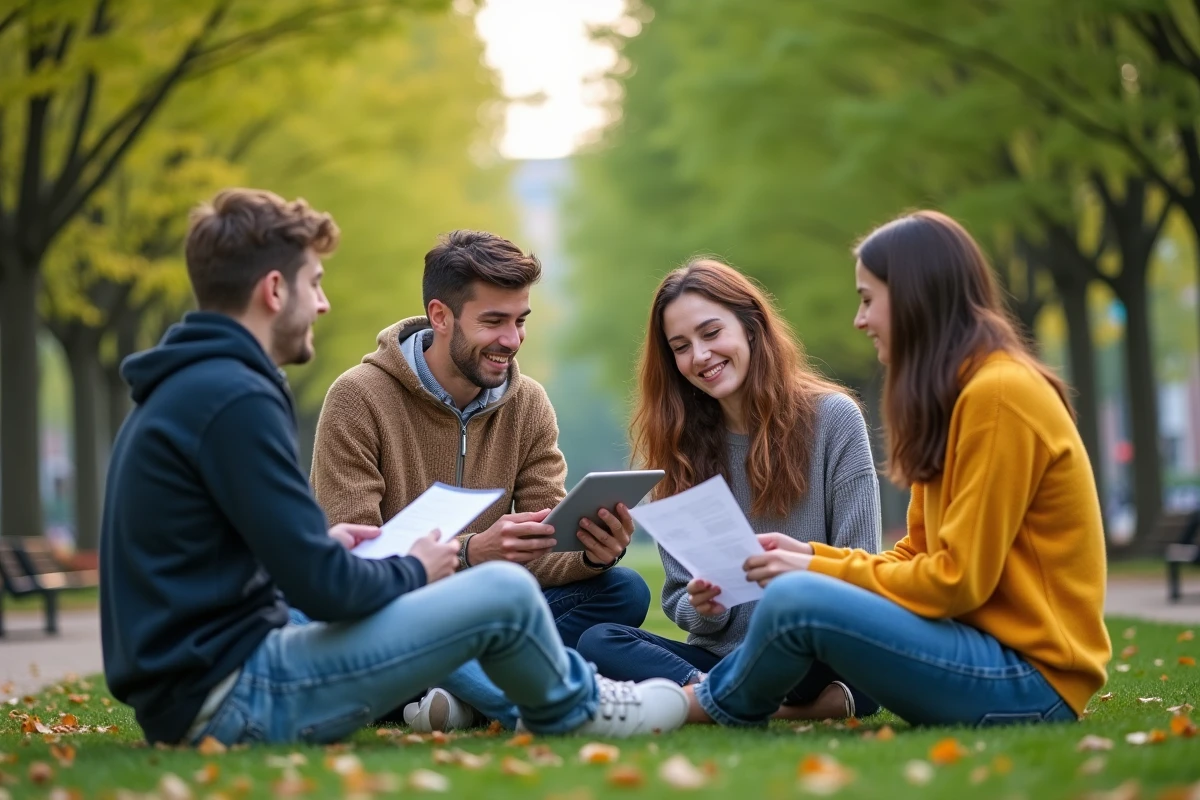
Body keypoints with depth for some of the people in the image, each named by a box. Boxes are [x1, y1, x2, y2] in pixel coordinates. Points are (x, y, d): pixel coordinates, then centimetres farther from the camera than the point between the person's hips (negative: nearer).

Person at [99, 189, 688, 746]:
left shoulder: (179, 389, 12)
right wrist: (413, 571, -2)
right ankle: (573, 710, 21)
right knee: (504, 592, -6)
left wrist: (322, 543, 13)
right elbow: (324, 588, -21)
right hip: (233, 699, -11)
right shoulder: (234, 398, -19)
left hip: (185, 689, 11)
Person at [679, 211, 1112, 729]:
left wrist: (817, 572, -9)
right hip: (992, 644, 10)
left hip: (1029, 680, -10)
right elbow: (921, 557, 16)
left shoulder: (997, 394, -16)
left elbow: (958, 580, -18)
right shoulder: (954, 394, 15)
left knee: (795, 603, -20)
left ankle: (709, 705, 7)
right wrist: (814, 557, 4)